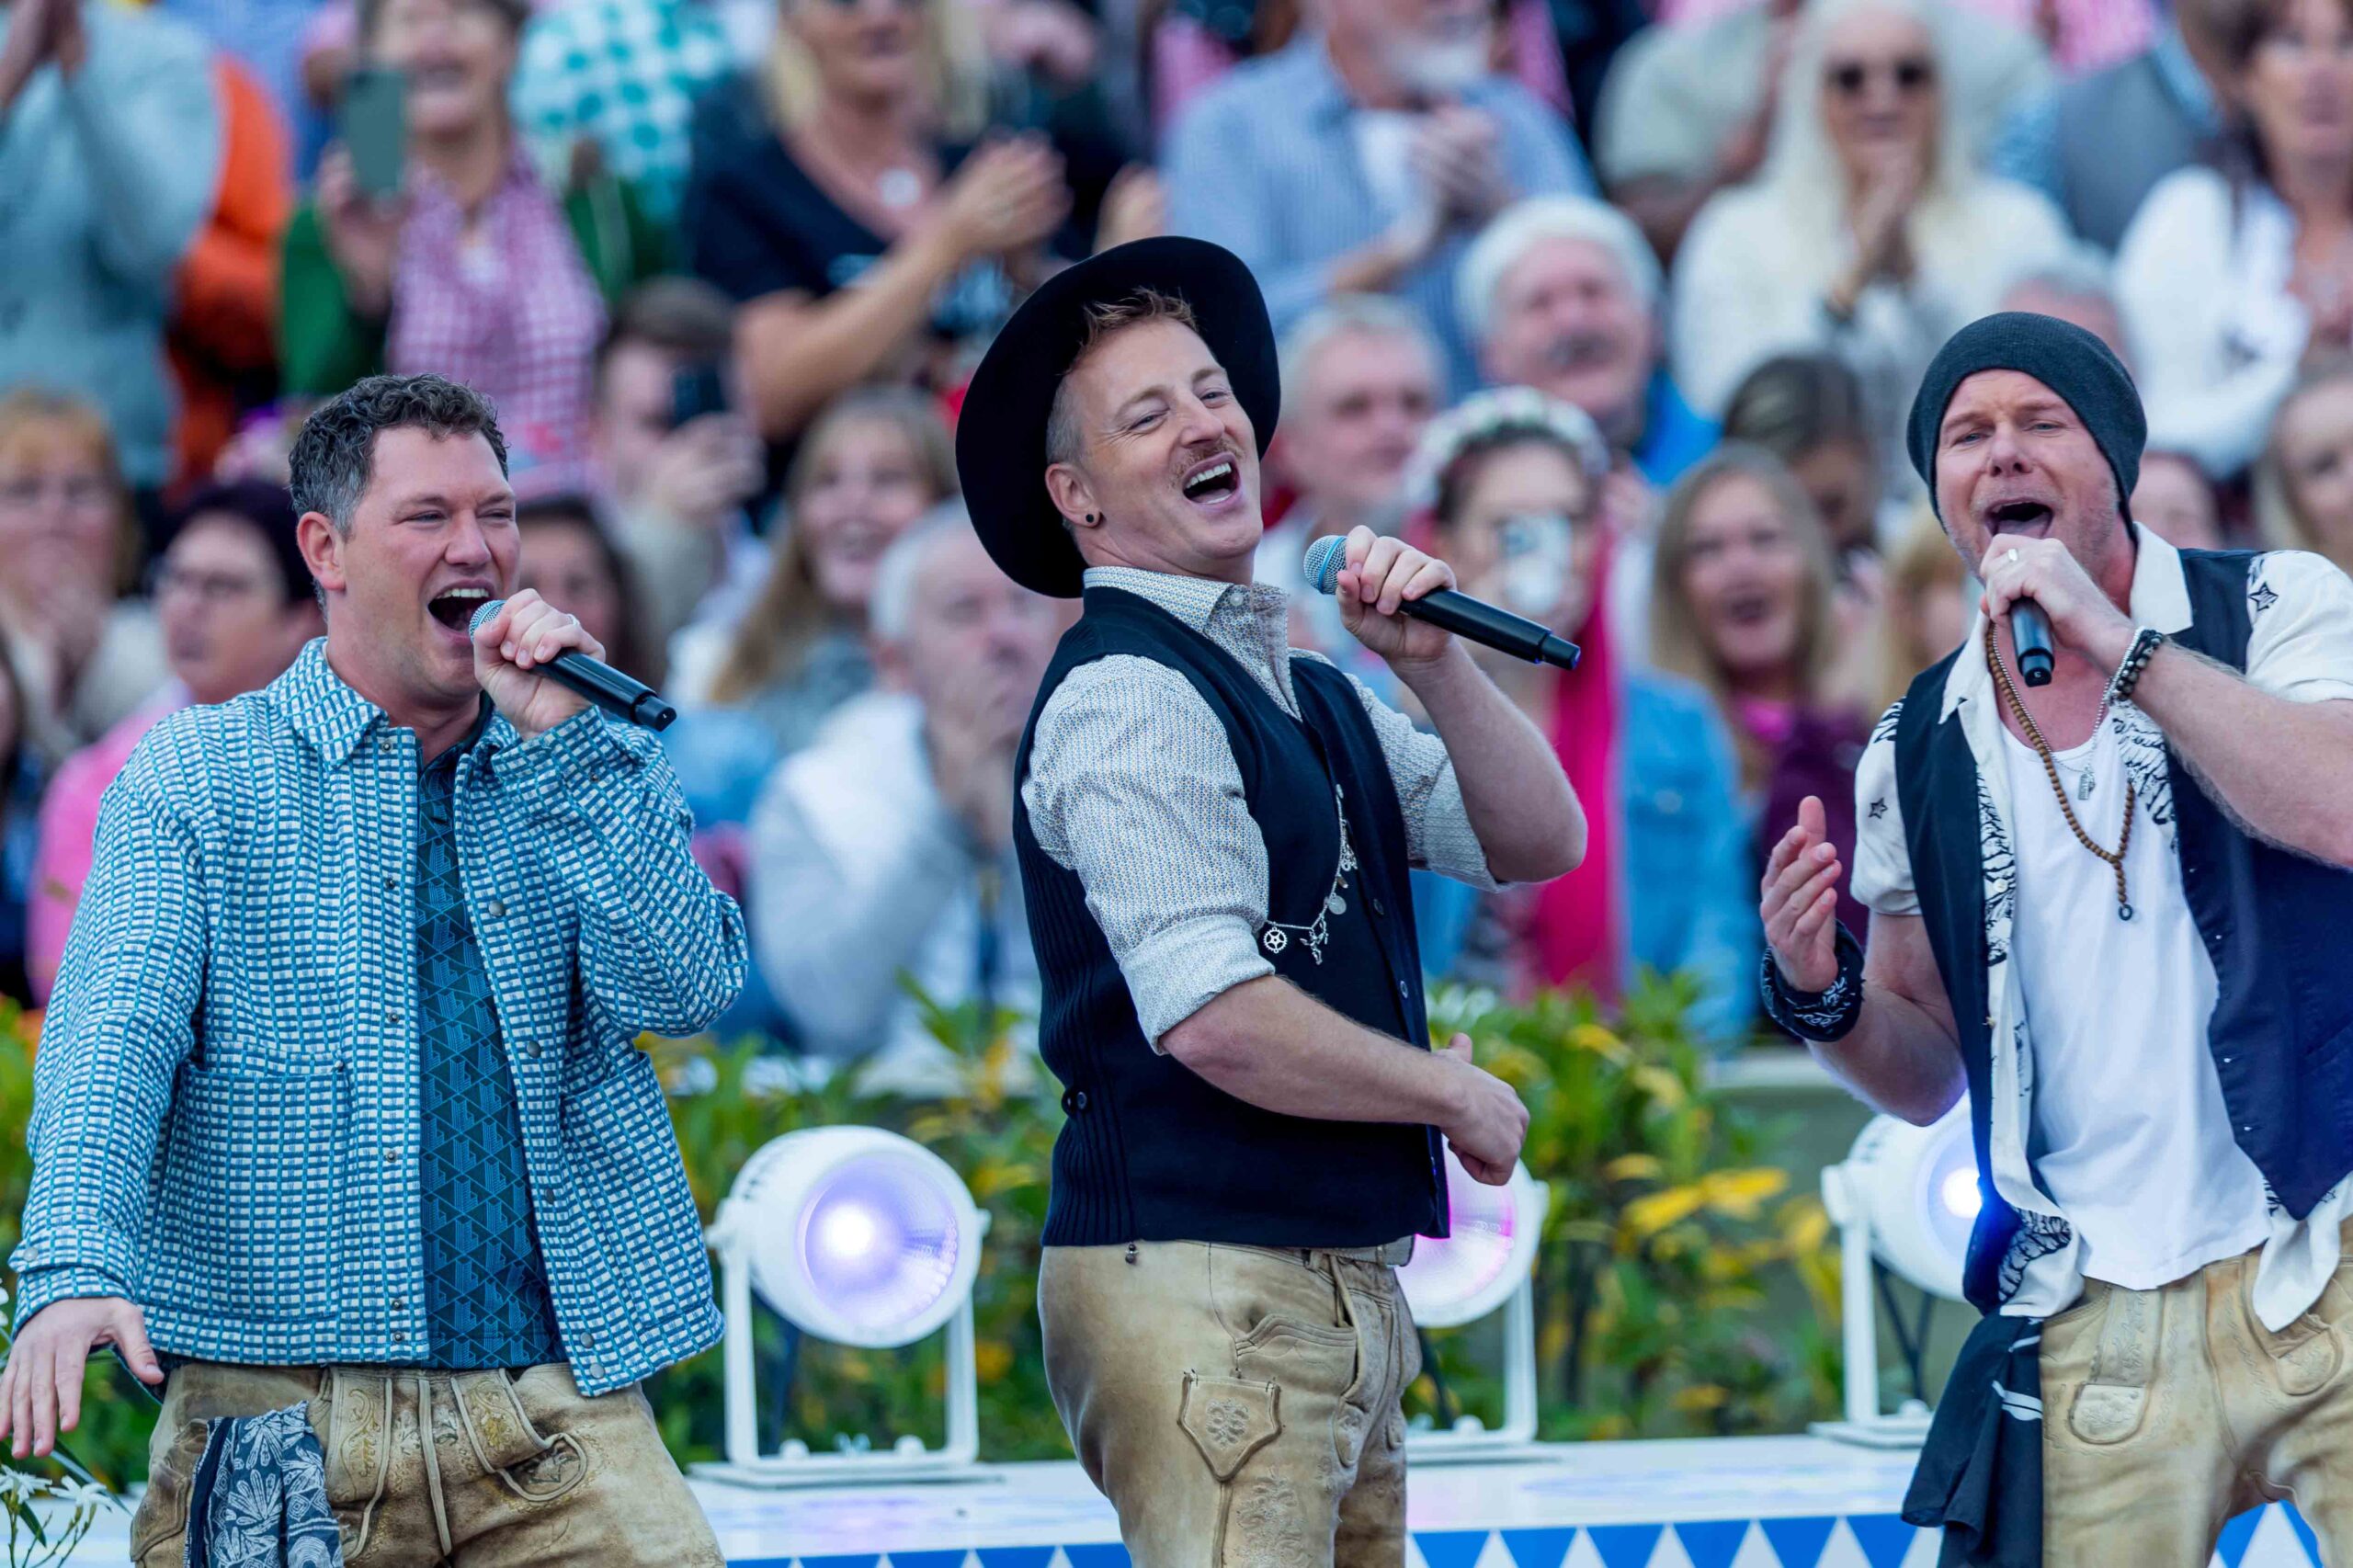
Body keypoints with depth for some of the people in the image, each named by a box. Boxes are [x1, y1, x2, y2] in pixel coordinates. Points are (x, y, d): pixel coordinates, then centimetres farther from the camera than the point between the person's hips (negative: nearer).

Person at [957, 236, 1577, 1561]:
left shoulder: (1307, 695, 18)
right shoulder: (1127, 696, -11)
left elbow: (1539, 844, 14)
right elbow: (1221, 1023, -21)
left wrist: (1436, 667, -2)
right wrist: (1459, 1094, -7)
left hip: (1343, 1289, 9)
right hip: (1204, 1289, -9)